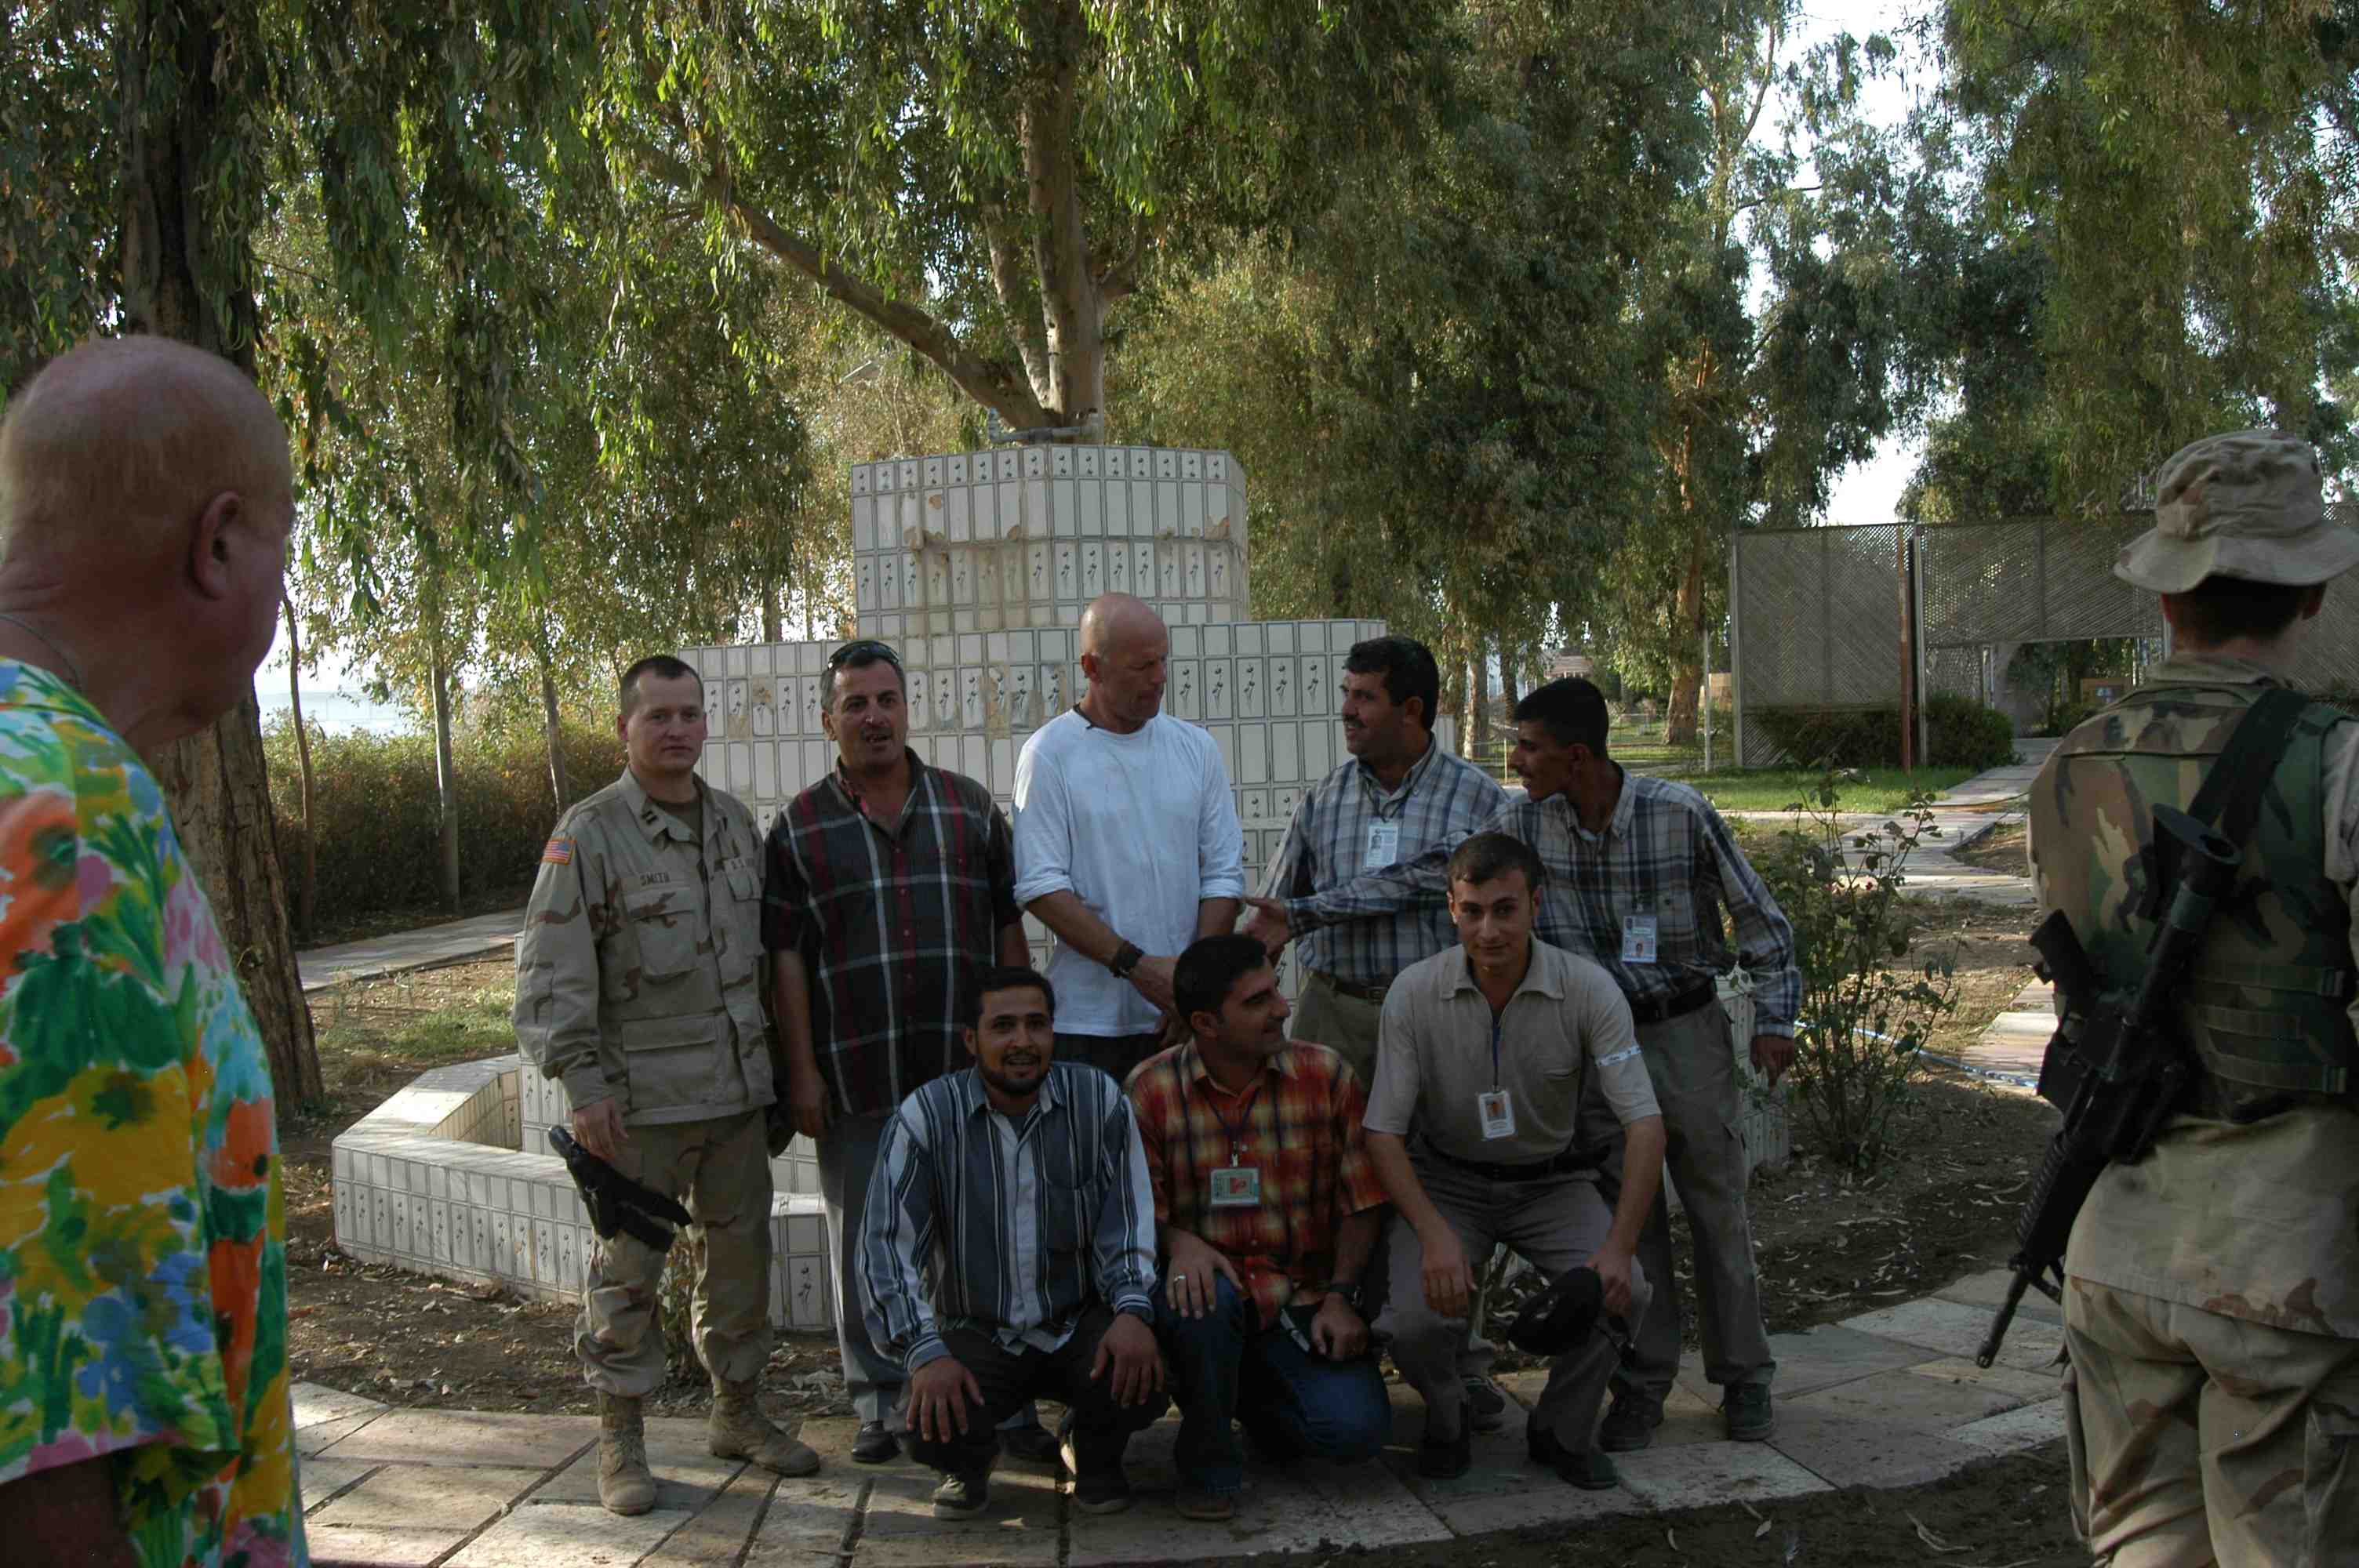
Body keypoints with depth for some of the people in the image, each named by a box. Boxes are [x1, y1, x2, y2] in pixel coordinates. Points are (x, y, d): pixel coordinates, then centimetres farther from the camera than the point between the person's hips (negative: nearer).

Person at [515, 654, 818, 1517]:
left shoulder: (735, 821, 11)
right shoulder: (590, 832, -7)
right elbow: (551, 971, -10)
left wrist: (776, 1058, 17)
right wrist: (583, 1083, -16)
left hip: (739, 1087, 6)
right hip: (643, 1095, -5)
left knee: (741, 1249, 13)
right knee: (629, 1265, 1)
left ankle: (738, 1409, 28)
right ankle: (621, 1436, 13)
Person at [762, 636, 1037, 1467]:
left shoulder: (969, 806, 8)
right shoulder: (800, 827, 4)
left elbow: (1008, 929, 10)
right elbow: (785, 955, 1)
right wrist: (802, 1071, -5)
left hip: (967, 1068, 1)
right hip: (857, 1079, -1)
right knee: (866, 1247, 7)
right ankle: (880, 1404, 21)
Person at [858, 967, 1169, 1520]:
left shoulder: (1099, 1101, -6)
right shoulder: (925, 1117, -10)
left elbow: (1130, 1221, -8)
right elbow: (887, 1245, -14)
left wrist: (1133, 1311, -27)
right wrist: (925, 1352, -27)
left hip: (1080, 1323, 1)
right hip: (975, 1332, -1)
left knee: (1148, 1373, -30)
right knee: (928, 1423, -29)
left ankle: (1094, 1450, 10)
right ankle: (971, 1462, 14)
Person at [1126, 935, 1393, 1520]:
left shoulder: (1325, 1075, -2)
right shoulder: (1150, 1089, -5)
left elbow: (1361, 1204, 2)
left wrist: (1339, 1296, -10)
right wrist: (1178, 1241, -24)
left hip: (1301, 1301, 1)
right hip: (1211, 1283, -1)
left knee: (1357, 1428, -20)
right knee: (1200, 1296, -37)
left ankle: (1255, 1399, 17)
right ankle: (1209, 1461, -9)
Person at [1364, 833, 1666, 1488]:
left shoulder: (1589, 988, -17)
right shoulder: (1414, 992, -16)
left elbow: (1644, 1123, -18)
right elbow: (1383, 1131, -13)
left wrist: (1620, 1247, -30)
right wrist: (1435, 1233, -28)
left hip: (1553, 1181, 1)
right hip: (1446, 1182, 0)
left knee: (1621, 1292, -26)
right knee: (1414, 1318, -26)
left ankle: (1563, 1431, 4)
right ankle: (1447, 1420, 11)